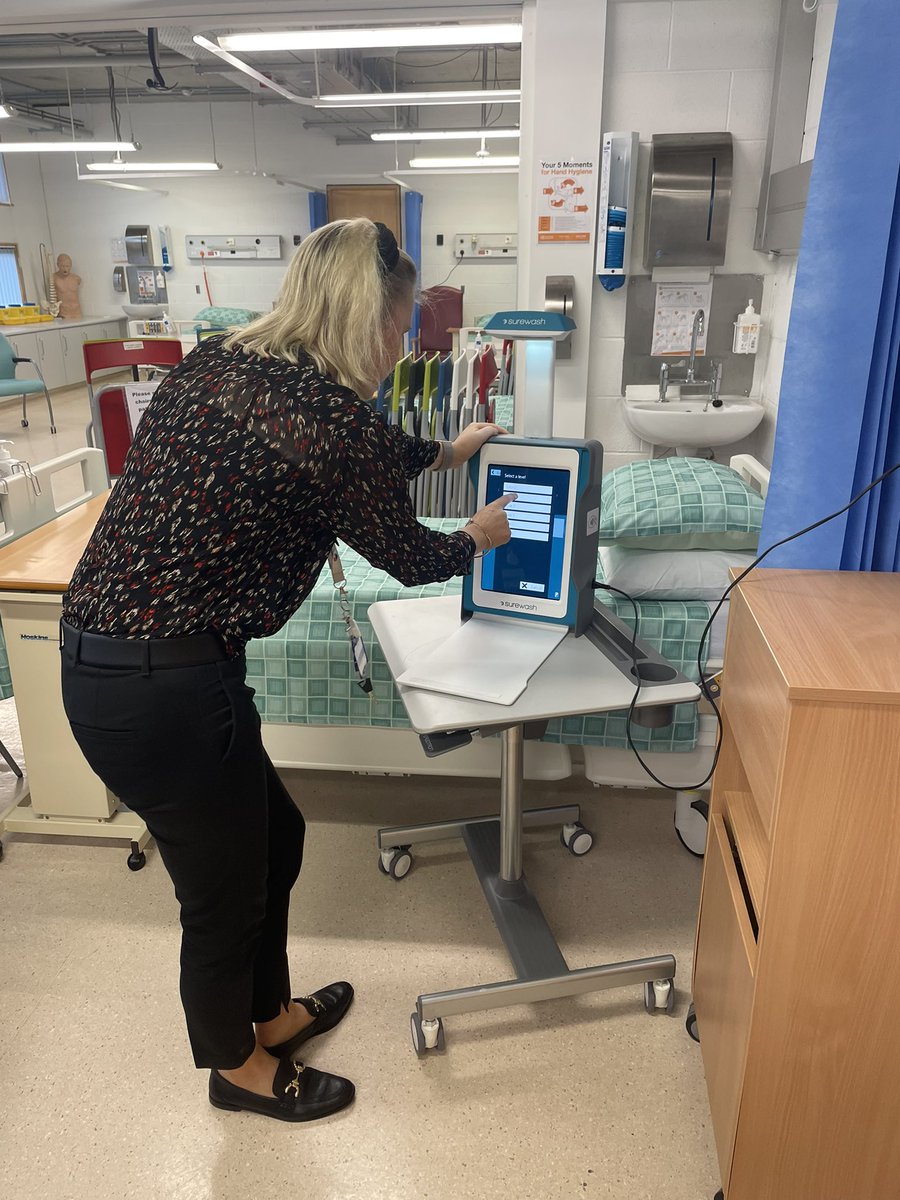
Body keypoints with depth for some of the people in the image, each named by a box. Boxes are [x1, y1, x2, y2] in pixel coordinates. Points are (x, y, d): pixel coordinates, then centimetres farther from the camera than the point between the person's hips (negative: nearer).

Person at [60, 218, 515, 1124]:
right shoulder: (334, 418, -17)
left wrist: (444, 452, 38)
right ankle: (237, 1066, 45)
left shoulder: (215, 364, 8)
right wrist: (479, 536, 20)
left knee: (273, 835, 25)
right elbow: (404, 556, -1)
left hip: (100, 650, 9)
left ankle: (270, 1011, 50)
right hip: (162, 687, -9)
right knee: (226, 885, 16)